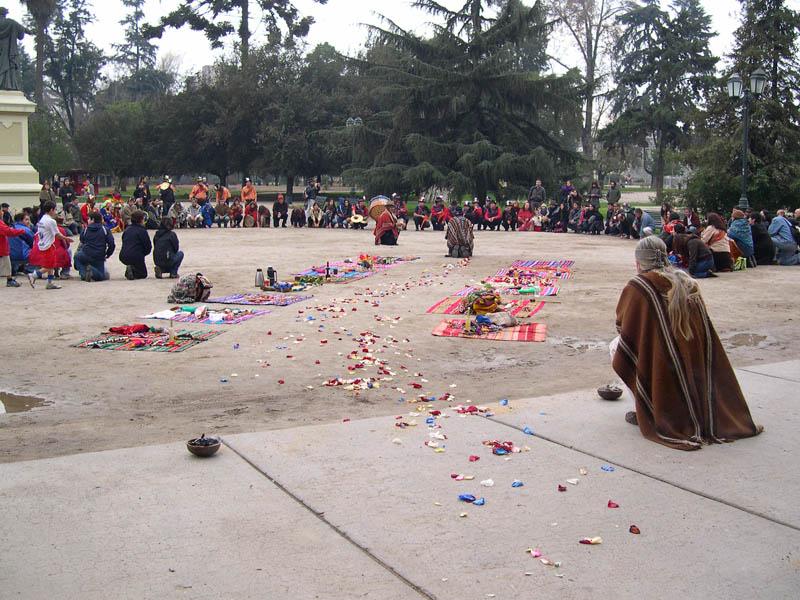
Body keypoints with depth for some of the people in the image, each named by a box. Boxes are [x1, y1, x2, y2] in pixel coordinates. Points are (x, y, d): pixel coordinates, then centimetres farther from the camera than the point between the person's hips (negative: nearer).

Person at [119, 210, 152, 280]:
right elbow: (148, 247, -6)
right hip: (136, 257, -6)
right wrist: (143, 253, 14)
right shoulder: (142, 231, -7)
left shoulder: (126, 230, 12)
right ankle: (133, 271, -17)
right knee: (143, 274, 13)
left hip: (123, 257, 6)